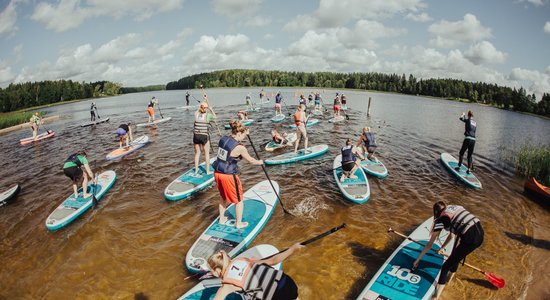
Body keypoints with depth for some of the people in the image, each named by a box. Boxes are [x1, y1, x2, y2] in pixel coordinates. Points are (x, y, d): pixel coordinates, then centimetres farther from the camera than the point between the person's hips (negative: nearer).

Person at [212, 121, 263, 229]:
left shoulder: (223, 139, -1)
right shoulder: (239, 147, -20)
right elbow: (251, 160, -6)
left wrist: (245, 133, 24)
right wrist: (260, 162, 14)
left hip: (217, 173, 8)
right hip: (229, 176, -7)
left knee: (223, 197, 29)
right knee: (238, 200, 15)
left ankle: (222, 219, 44)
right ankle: (239, 223, 30)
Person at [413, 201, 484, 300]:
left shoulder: (441, 219, 4)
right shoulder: (456, 207, 20)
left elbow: (429, 245, 10)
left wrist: (418, 260, 21)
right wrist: (442, 247, 42)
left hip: (471, 239, -7)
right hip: (480, 233, 8)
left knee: (445, 267, 5)